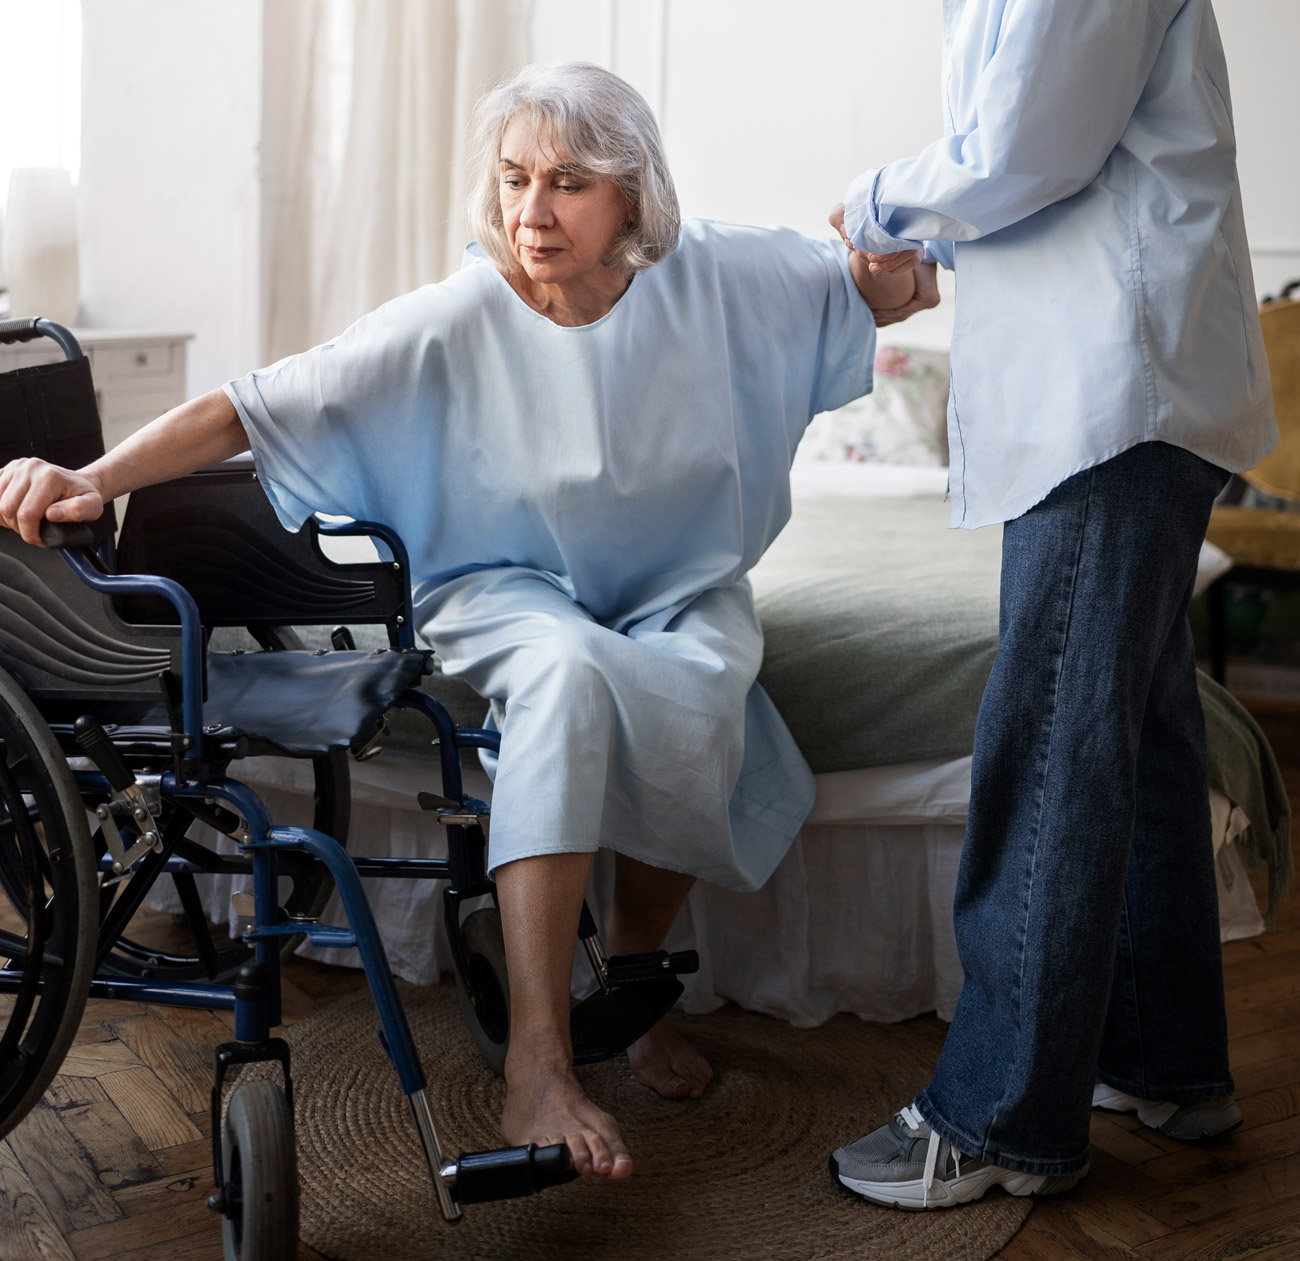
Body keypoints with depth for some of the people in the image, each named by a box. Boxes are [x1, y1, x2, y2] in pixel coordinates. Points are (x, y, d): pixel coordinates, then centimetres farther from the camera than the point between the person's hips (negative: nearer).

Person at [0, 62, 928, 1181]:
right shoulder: (455, 321, -16)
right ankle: (539, 1057, -38)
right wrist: (94, 478, -31)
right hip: (512, 585, -2)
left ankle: (634, 975, -6)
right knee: (568, 669, -38)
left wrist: (894, 260, -21)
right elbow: (257, 406, -20)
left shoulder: (715, 276, -9)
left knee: (697, 699, -33)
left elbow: (880, 288, 4)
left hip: (680, 584, 2)